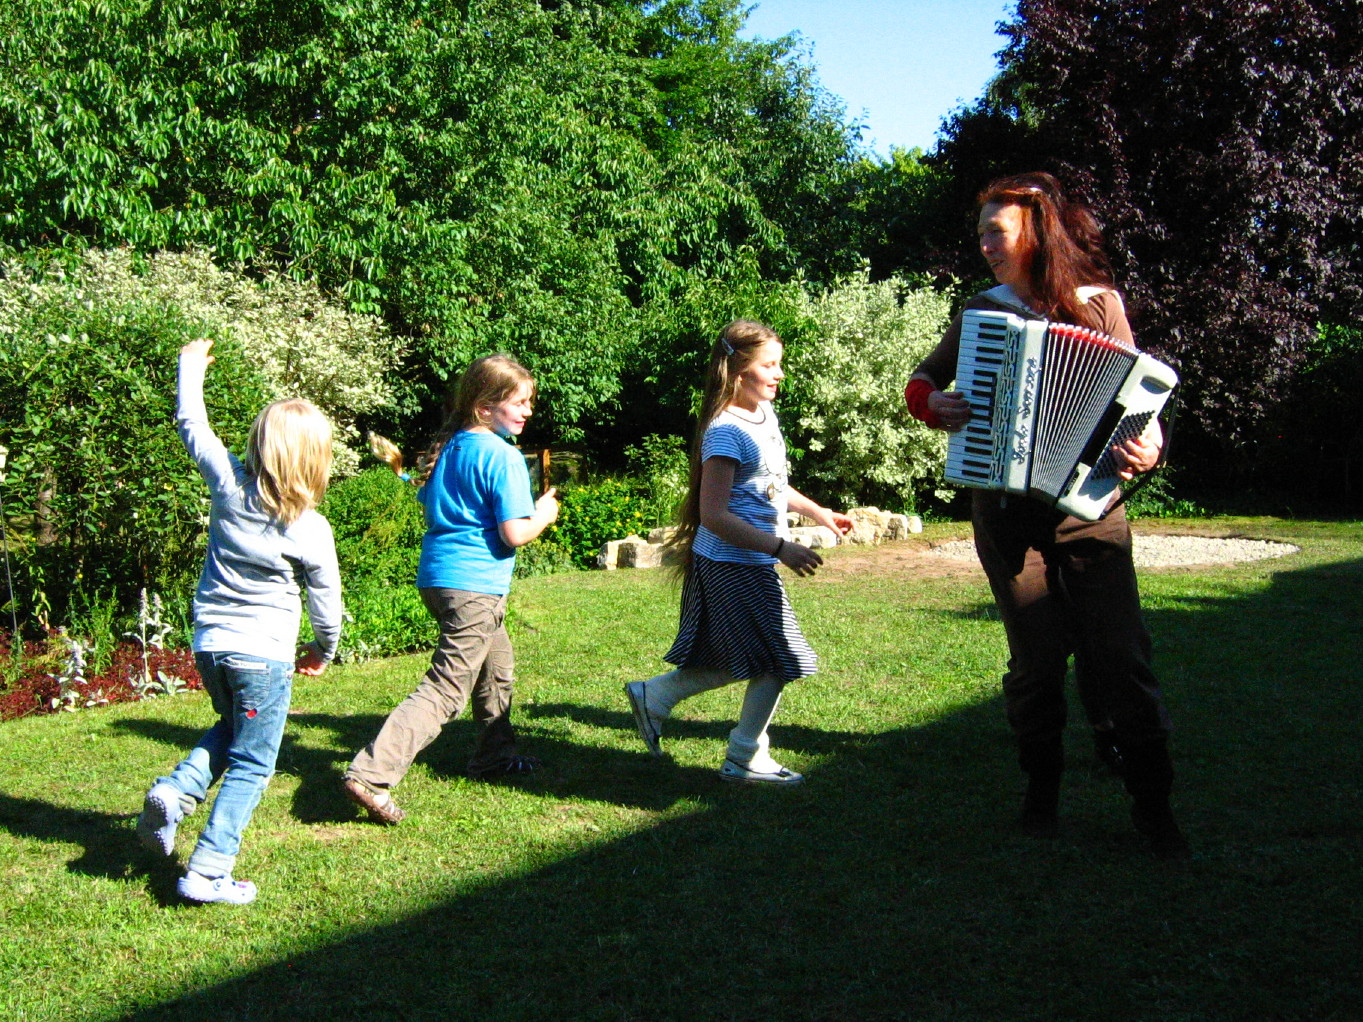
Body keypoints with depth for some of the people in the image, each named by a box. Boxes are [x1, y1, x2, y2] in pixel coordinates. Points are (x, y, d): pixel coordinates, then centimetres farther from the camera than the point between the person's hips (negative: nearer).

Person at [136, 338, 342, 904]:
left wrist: (191, 368, 27)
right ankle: (207, 873, 2)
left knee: (230, 729, 30)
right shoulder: (311, 531, -12)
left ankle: (176, 791, 6)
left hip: (209, 644, 5)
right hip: (263, 654, -5)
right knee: (250, 766, 6)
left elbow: (193, 427, 10)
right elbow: (325, 598, 0)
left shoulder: (229, 486, -5)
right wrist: (324, 649, 20)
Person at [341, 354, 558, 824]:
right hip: (474, 586, -10)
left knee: (496, 667, 27)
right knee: (445, 691, -9)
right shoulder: (502, 456, -14)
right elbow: (514, 533, -16)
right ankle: (370, 775, -17)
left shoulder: (449, 447, 11)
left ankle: (495, 755, 40)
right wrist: (543, 514, 2)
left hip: (436, 575, 10)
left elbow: (427, 503, 22)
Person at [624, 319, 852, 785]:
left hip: (751, 562, 9)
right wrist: (781, 548, -26)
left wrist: (818, 512, 26)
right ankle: (745, 759, 16)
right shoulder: (726, 432, -21)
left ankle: (652, 697, 31)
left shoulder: (764, 415, 9)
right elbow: (714, 515, -24)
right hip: (735, 565, -9)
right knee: (779, 661, 0)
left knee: (734, 661, 17)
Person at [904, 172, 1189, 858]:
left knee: (1119, 653, -6)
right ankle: (1042, 790, 19)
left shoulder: (1098, 303, 4)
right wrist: (933, 403, -4)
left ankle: (1152, 803, 5)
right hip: (1007, 510, 2)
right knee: (1037, 655, 2)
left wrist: (1146, 446, -20)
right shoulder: (982, 310, 9)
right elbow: (921, 381, 19)